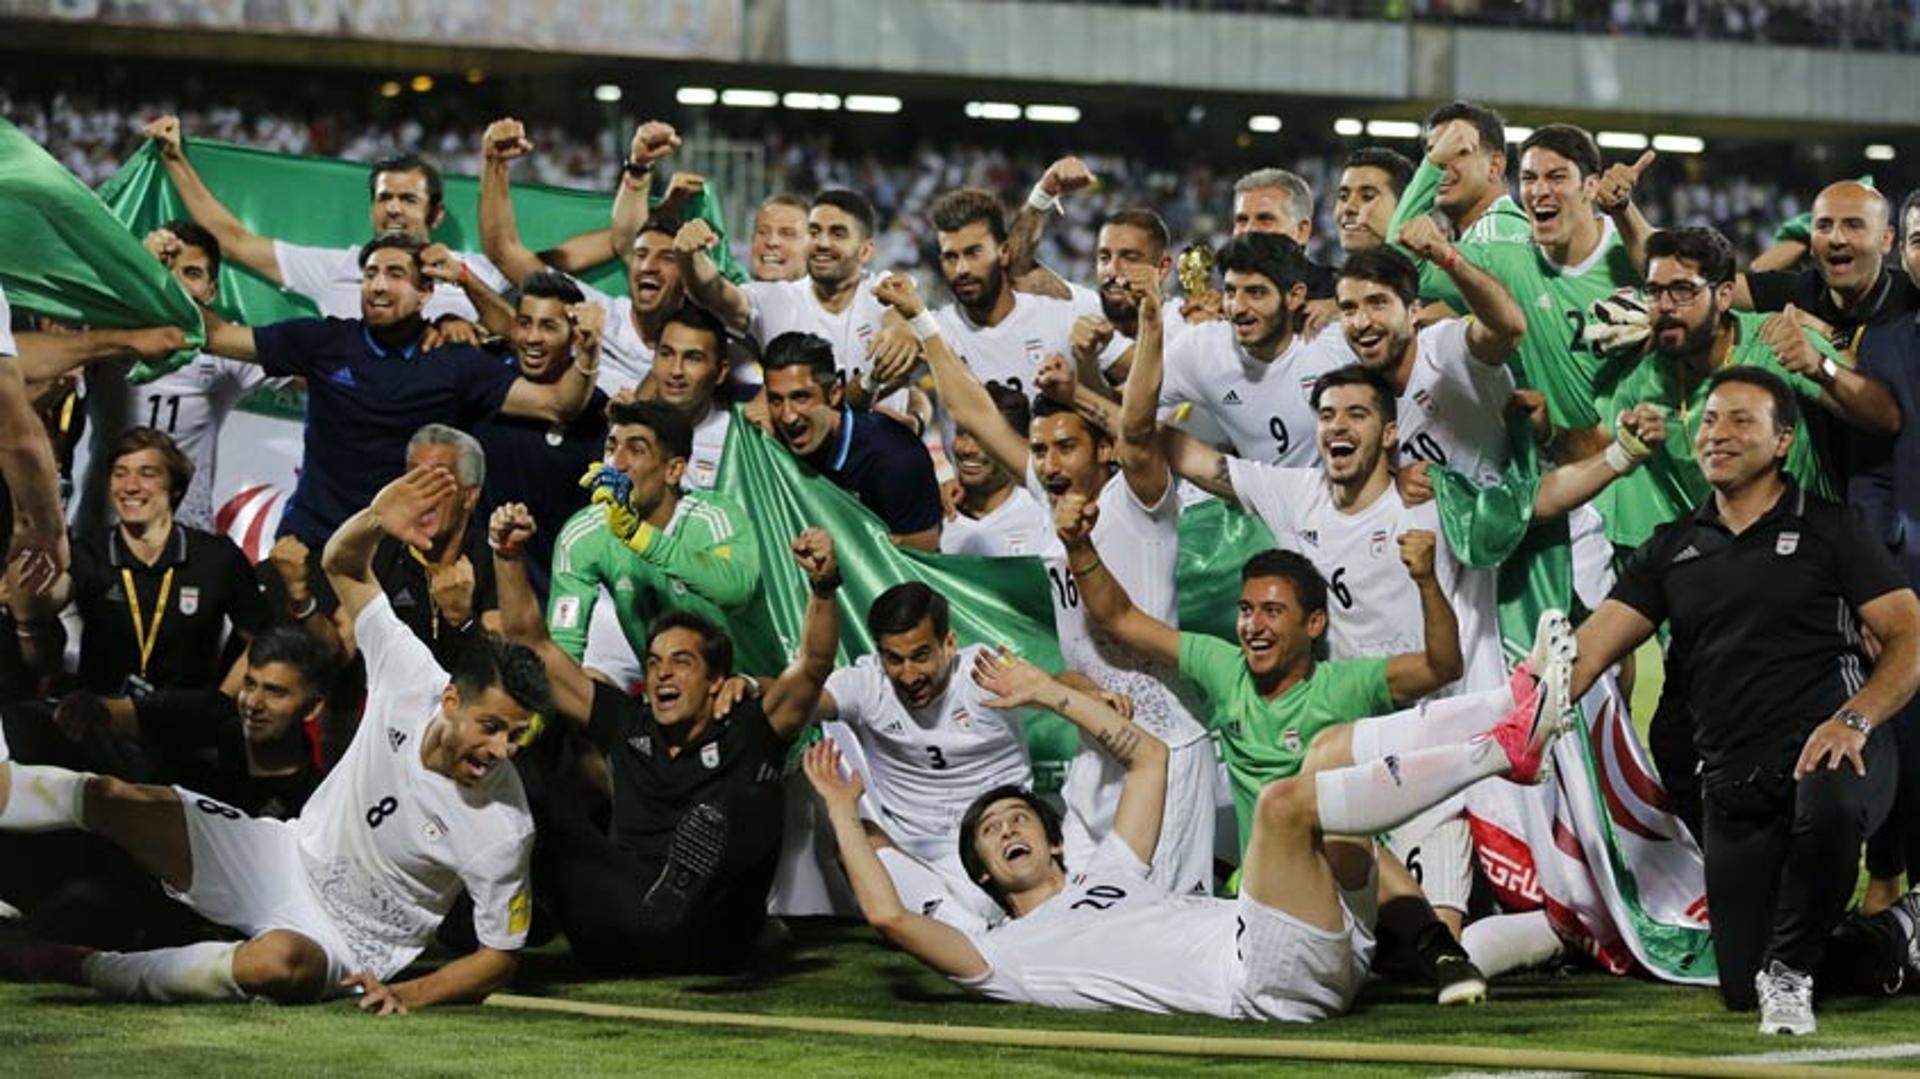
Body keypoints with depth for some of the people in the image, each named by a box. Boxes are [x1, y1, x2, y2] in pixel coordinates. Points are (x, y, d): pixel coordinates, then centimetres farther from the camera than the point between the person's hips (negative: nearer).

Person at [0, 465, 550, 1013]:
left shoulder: (503, 827, -21)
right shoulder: (415, 680, -14)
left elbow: (500, 956, -9)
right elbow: (341, 562, -8)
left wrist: (407, 994, -23)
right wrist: (375, 520, -30)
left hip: (346, 944, -5)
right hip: (291, 856, 5)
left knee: (278, 960, -41)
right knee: (112, 798, -14)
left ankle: (76, 966, -26)